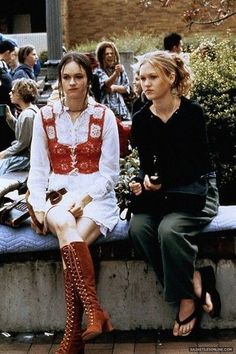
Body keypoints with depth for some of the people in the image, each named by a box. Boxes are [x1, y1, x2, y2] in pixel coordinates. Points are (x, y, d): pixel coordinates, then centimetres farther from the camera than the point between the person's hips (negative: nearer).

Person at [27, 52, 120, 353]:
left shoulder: (104, 116, 3)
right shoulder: (45, 117, 8)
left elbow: (109, 172, 1)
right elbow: (38, 169, 8)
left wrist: (84, 199, -15)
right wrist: (39, 208, -8)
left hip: (95, 196, -1)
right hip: (57, 195, 1)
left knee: (72, 243, -31)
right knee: (64, 224, -36)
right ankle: (94, 311, -42)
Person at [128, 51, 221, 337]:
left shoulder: (192, 112, -9)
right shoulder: (141, 119, 4)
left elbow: (198, 165, -12)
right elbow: (147, 165, 7)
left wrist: (163, 182, -23)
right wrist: (141, 183, -16)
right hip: (160, 193, 5)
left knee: (169, 229, -33)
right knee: (137, 228, -26)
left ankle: (187, 297, -14)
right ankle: (195, 281, -16)